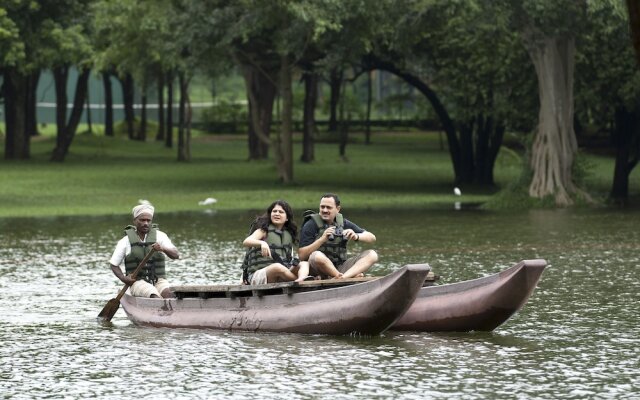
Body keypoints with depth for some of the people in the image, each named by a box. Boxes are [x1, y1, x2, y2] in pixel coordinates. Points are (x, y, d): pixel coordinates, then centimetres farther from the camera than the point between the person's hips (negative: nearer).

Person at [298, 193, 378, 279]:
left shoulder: (343, 223, 9)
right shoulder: (311, 225, -3)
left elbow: (372, 238, 7)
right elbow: (302, 256, -11)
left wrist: (356, 236, -15)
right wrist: (322, 239, -22)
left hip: (340, 267, 5)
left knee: (372, 254, -13)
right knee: (317, 256, -38)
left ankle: (343, 277, -36)